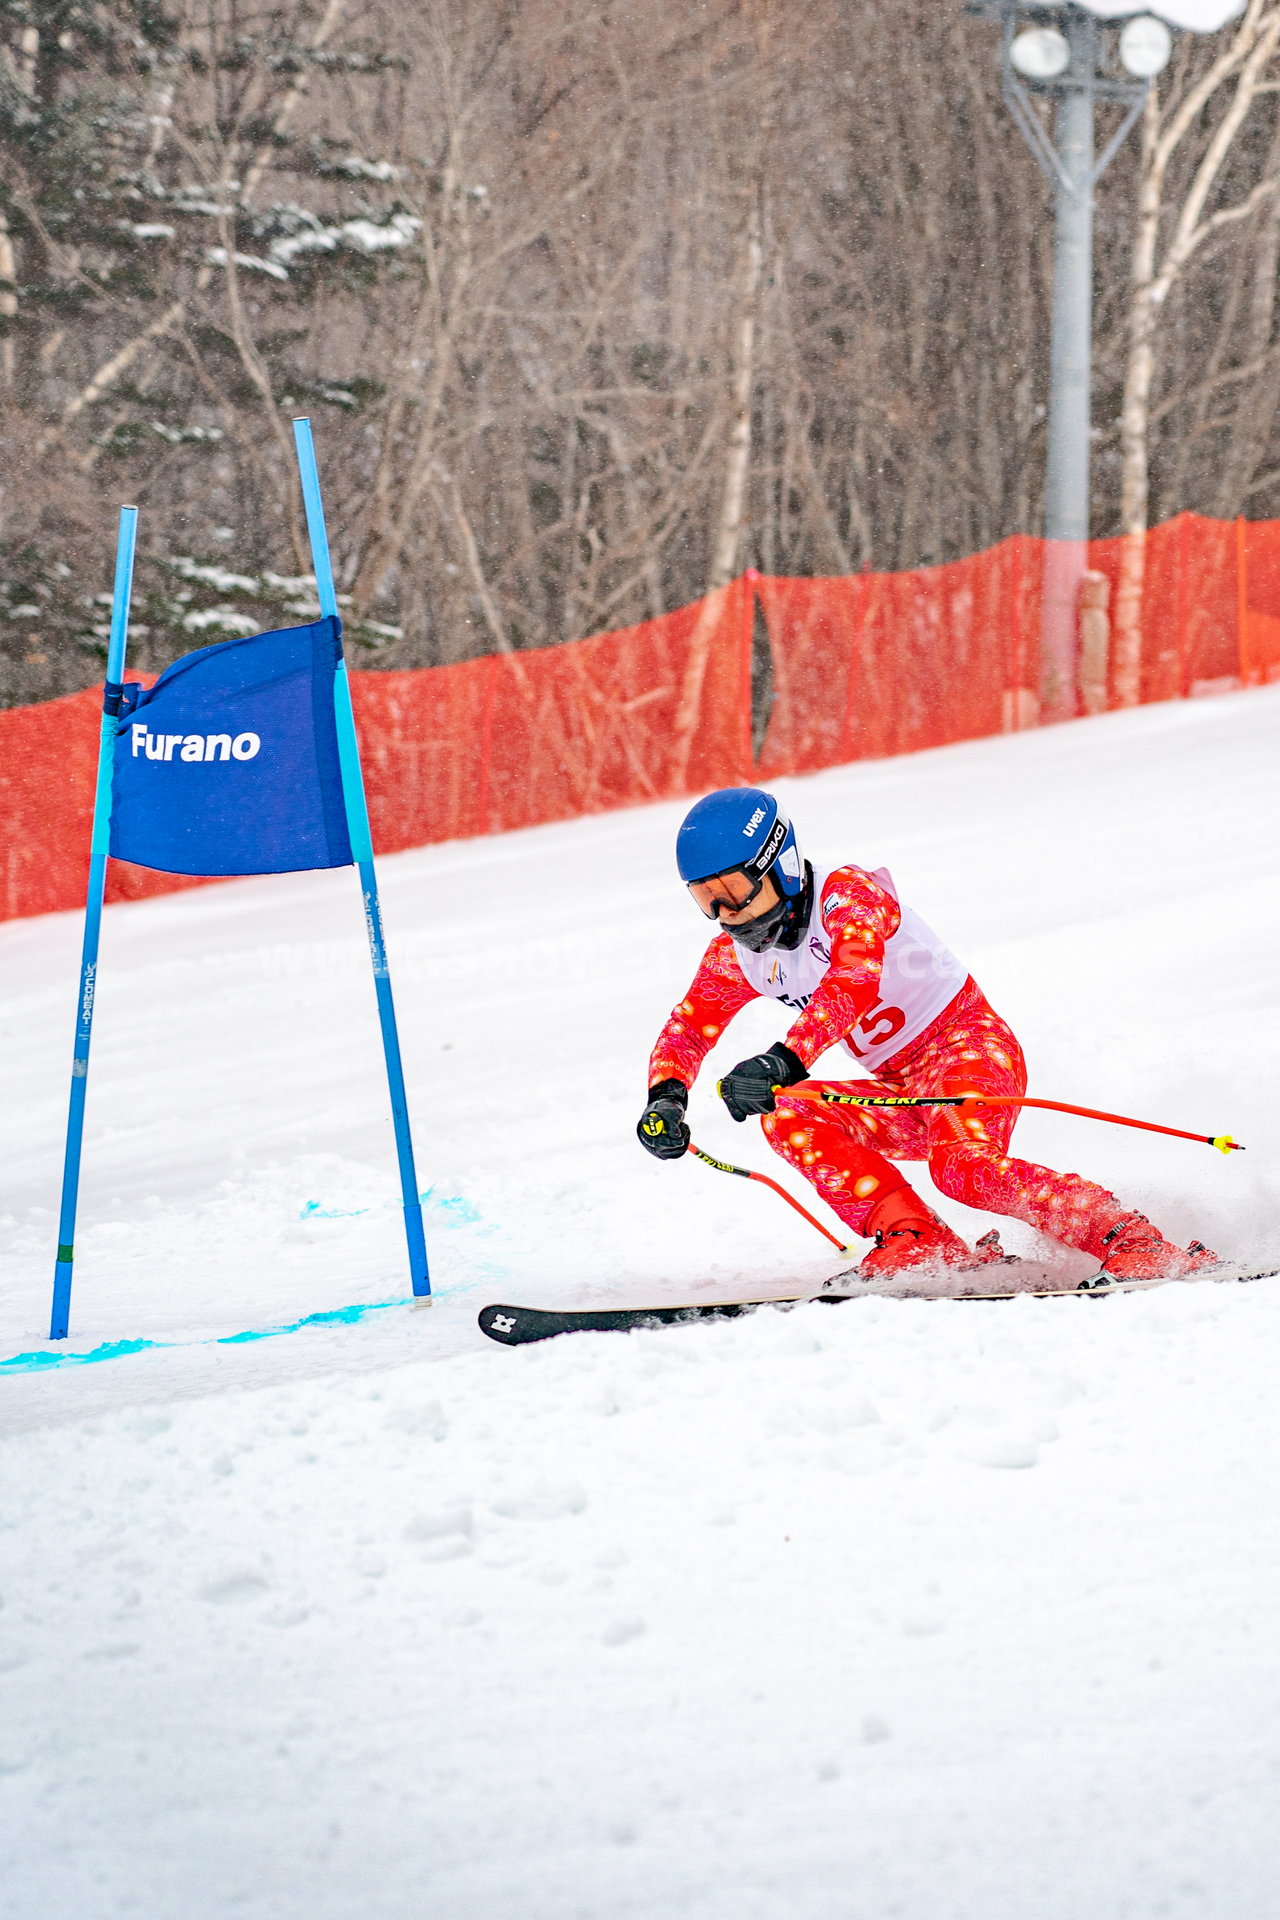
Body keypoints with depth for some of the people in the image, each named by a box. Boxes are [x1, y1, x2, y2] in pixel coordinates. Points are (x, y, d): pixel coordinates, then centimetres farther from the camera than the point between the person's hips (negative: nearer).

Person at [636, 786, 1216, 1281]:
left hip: (969, 1044, -8)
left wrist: (785, 1059, -51)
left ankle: (1128, 1238, -26)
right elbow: (687, 1030, 4)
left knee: (962, 1168, -35)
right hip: (903, 1093, 8)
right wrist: (665, 1097, -19)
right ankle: (918, 1243, -21)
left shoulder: (848, 895, -18)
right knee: (784, 1113, -17)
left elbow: (854, 984, -35)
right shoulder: (734, 956, 5)